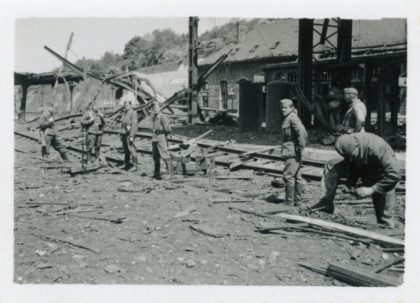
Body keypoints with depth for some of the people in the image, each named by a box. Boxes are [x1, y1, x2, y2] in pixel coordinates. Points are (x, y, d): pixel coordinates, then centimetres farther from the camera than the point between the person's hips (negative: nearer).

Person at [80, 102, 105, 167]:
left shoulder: (99, 113, 13)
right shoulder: (88, 113, -3)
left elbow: (103, 123, 17)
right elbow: (82, 121, -4)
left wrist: (102, 118, -2)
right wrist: (90, 121, -16)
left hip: (99, 132, 5)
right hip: (91, 132, -5)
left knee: (98, 146, 7)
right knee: (89, 147, -8)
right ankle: (86, 160, -3)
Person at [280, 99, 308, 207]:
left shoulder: (292, 118, -13)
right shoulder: (287, 119, 17)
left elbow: (302, 132, -26)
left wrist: (300, 147, -22)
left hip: (293, 153, -11)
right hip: (291, 152, 11)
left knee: (288, 176, -10)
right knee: (296, 176, 14)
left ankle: (290, 202, -6)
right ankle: (298, 201, 22)